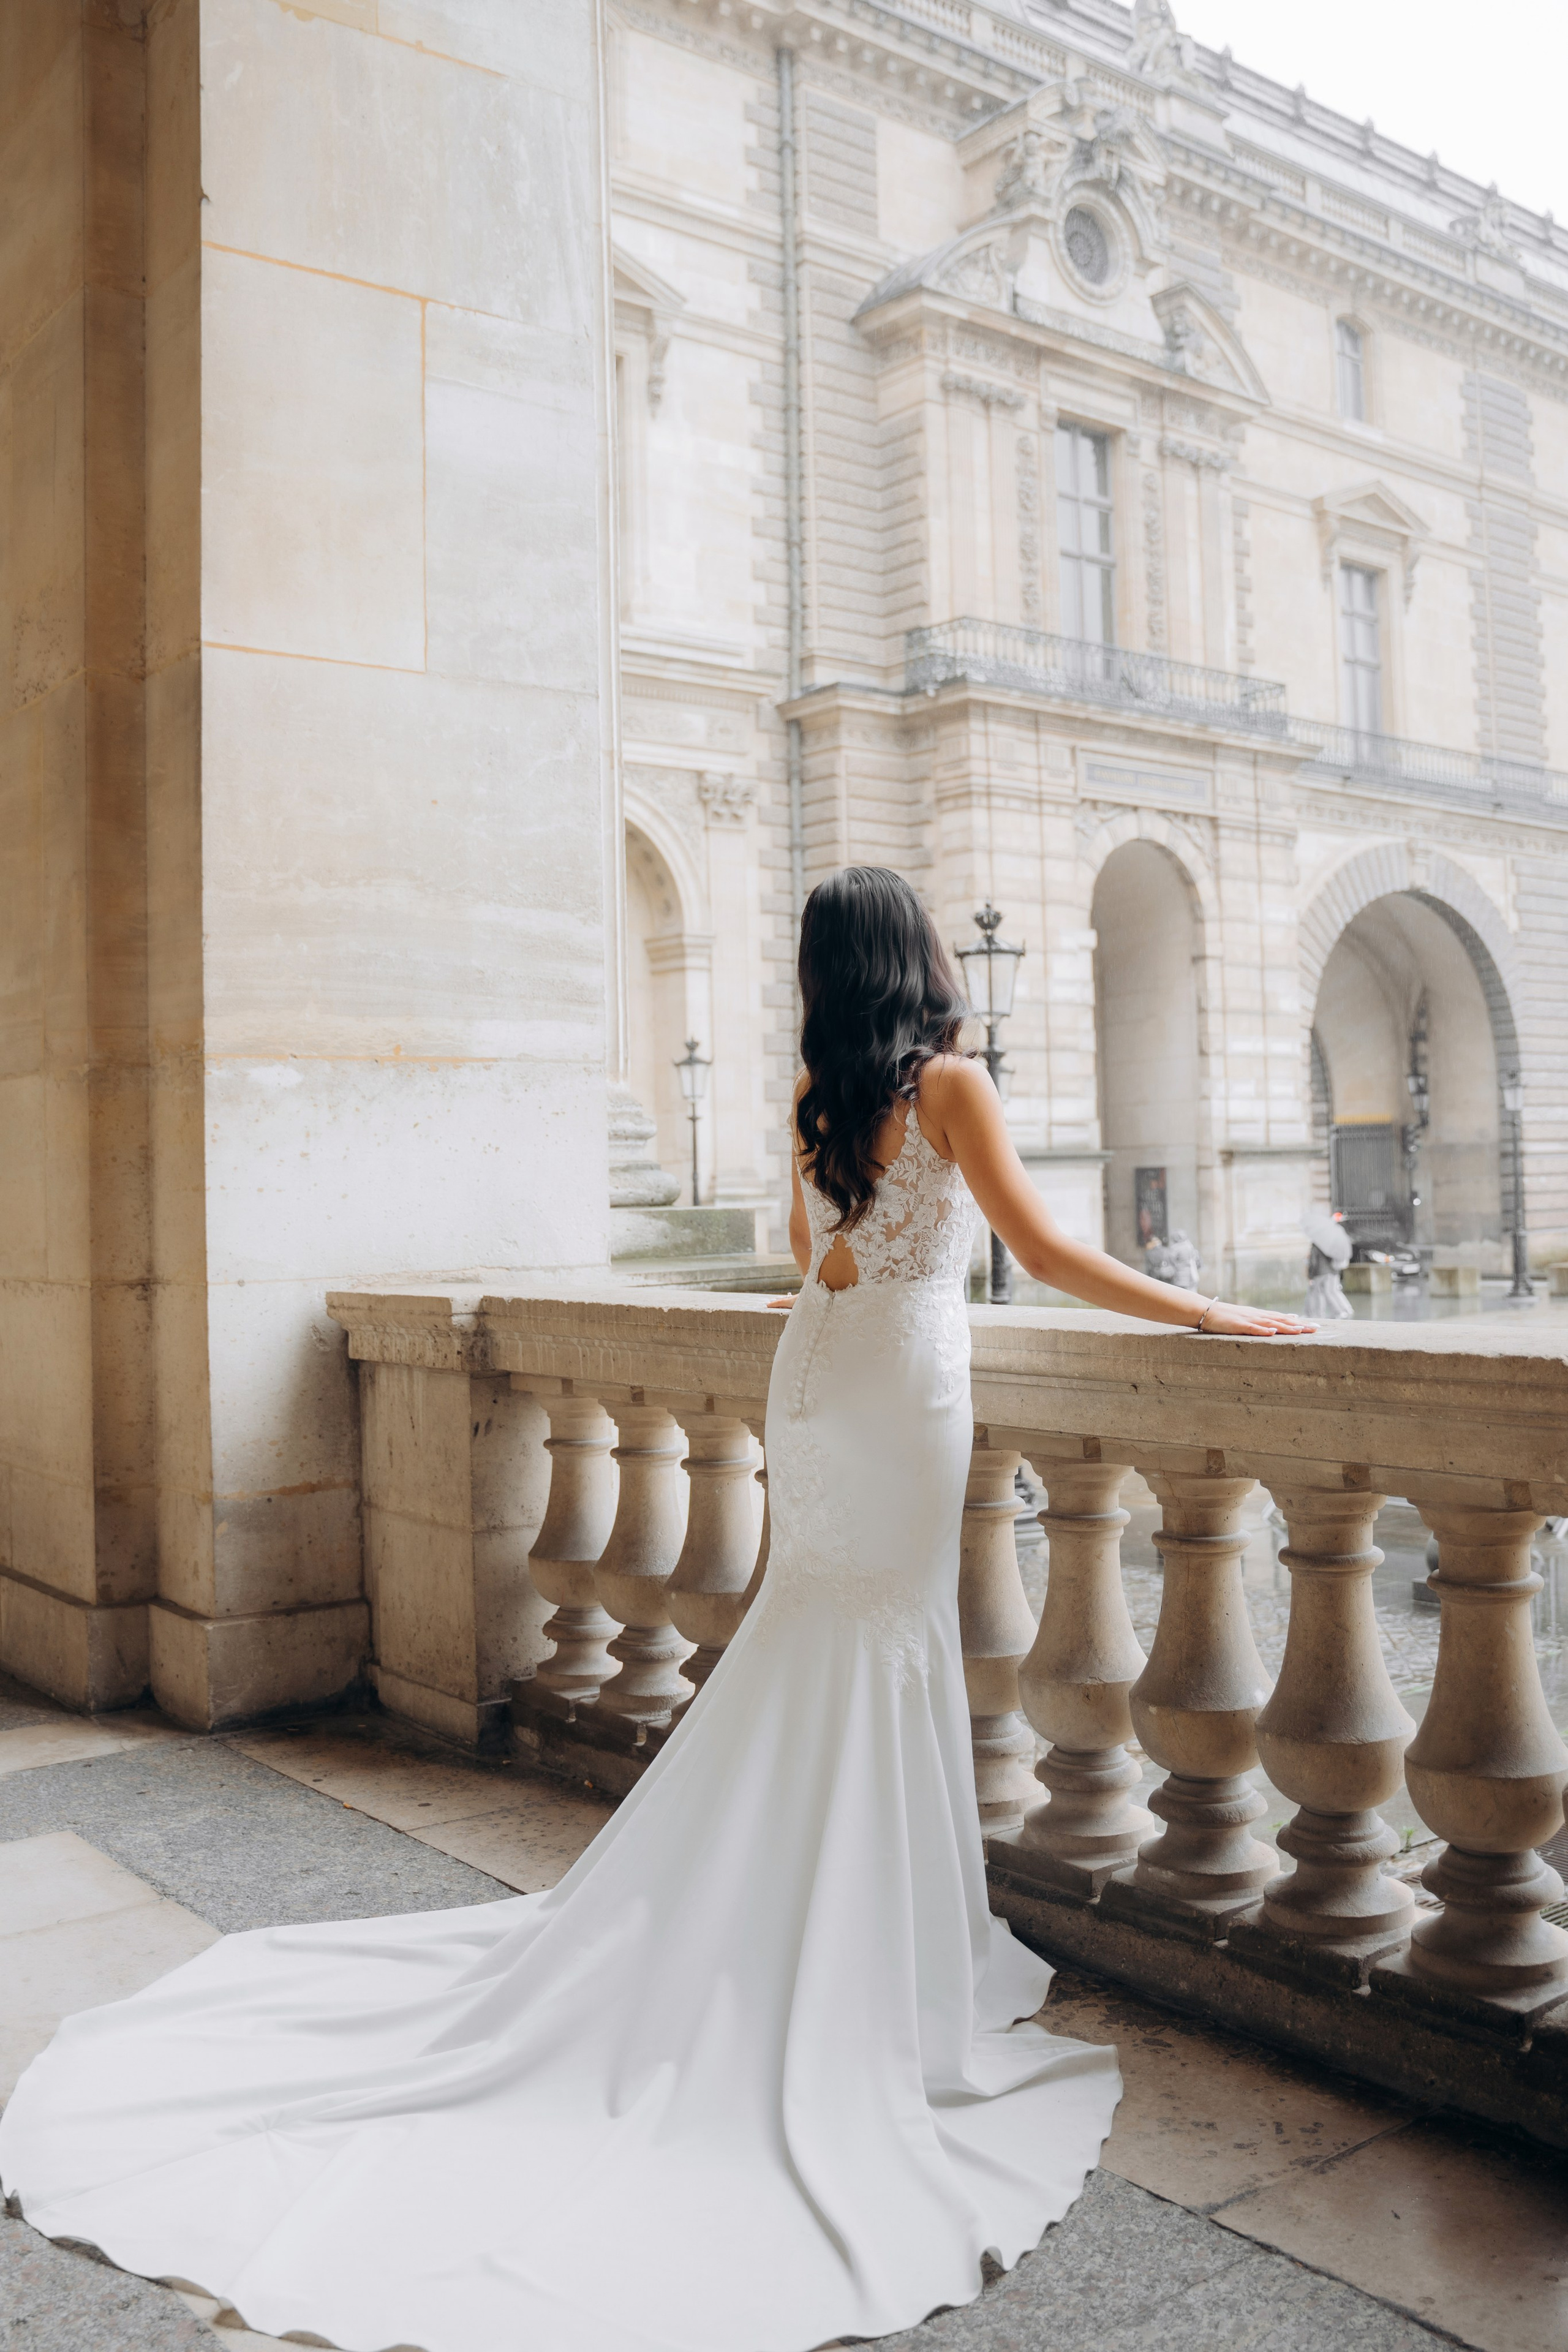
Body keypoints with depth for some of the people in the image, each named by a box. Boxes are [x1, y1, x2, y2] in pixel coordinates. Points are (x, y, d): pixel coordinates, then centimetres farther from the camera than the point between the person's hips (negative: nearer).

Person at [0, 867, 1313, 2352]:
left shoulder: (815, 1097, 9)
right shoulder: (950, 1085, -10)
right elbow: (1045, 1253, -12)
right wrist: (1209, 1315, -6)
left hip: (809, 1377, 6)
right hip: (902, 1386, -6)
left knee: (807, 1666, 16)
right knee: (884, 1663, 1)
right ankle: (862, 1983, 12)